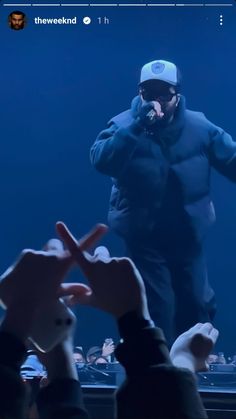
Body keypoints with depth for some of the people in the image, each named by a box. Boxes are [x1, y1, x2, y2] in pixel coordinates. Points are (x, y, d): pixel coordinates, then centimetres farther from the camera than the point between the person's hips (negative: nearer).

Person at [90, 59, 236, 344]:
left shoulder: (198, 126, -2)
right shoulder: (124, 125, -8)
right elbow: (100, 160, -26)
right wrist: (137, 126, -35)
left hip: (188, 236, 3)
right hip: (144, 238, -3)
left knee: (197, 305, 15)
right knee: (157, 309, -1)